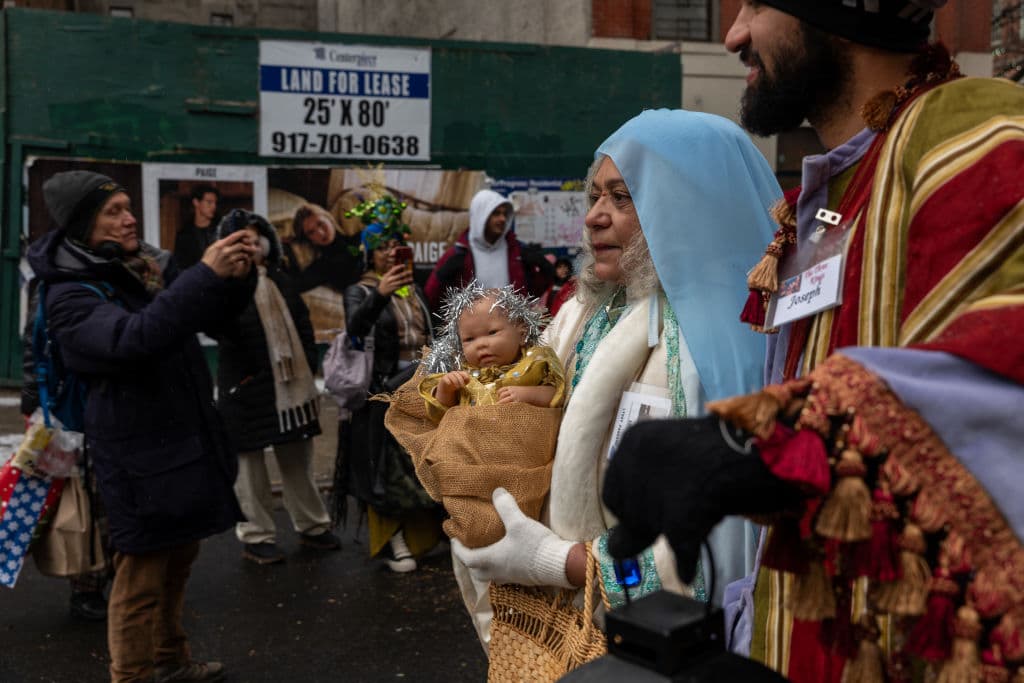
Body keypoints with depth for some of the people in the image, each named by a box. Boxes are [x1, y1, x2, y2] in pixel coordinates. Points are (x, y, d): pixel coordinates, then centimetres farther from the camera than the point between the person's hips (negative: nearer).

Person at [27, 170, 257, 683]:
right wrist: (206, 273, -36)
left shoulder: (151, 266, 7)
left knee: (178, 559, 19)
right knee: (141, 575, 2)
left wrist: (236, 278, -7)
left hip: (187, 439, 8)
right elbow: (134, 338, -34)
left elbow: (213, 315, 16)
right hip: (139, 456, -8)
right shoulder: (70, 296, -15)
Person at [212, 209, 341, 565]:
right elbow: (224, 328, -21)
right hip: (247, 389, -6)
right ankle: (255, 536, 15)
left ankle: (312, 526, 27)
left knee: (298, 458, 16)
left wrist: (308, 364, 8)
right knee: (250, 463, 4)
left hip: (291, 383, 7)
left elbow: (302, 323, 16)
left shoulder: (279, 280, 12)